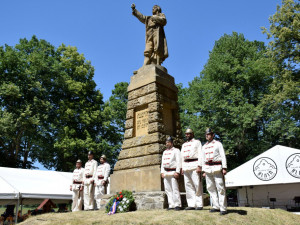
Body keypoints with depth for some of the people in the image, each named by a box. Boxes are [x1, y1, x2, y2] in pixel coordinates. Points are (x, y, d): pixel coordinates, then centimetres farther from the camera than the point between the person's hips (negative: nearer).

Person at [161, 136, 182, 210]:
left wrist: (177, 172, -15)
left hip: (173, 172, -6)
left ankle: (177, 205, -3)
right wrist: (162, 172, 10)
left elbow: (178, 162, -6)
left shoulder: (176, 151, 2)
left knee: (175, 189, -8)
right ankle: (171, 205, 8)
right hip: (166, 173, 6)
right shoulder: (164, 152, 22)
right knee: (168, 189, 4)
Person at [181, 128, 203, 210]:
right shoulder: (184, 145, 24)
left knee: (197, 185, -6)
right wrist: (182, 168, 12)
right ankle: (191, 204, 6)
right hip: (186, 166, 6)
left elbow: (200, 154, -2)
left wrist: (199, 166, -13)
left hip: (194, 165, -6)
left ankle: (199, 204, -2)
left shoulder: (197, 142, 7)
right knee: (188, 185, 2)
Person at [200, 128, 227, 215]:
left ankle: (223, 208, -2)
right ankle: (216, 206, 13)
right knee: (211, 188, 5)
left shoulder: (218, 144, 2)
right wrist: (203, 170, 11)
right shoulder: (204, 146, 16)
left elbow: (223, 156, -3)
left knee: (220, 188, -6)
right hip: (208, 168, 5)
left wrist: (224, 168, -12)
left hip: (217, 168, -5)